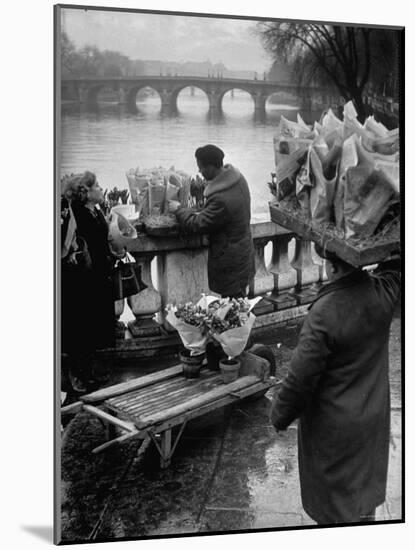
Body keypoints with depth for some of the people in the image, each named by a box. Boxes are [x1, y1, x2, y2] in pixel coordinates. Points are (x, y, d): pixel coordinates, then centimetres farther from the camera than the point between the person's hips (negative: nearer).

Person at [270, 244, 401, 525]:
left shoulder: (324, 314, -31)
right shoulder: (385, 291, -17)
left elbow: (300, 378, -21)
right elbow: (395, 266, 8)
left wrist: (279, 415, -5)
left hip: (334, 424, -5)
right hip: (375, 414, 5)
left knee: (335, 496, 17)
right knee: (366, 481, 27)